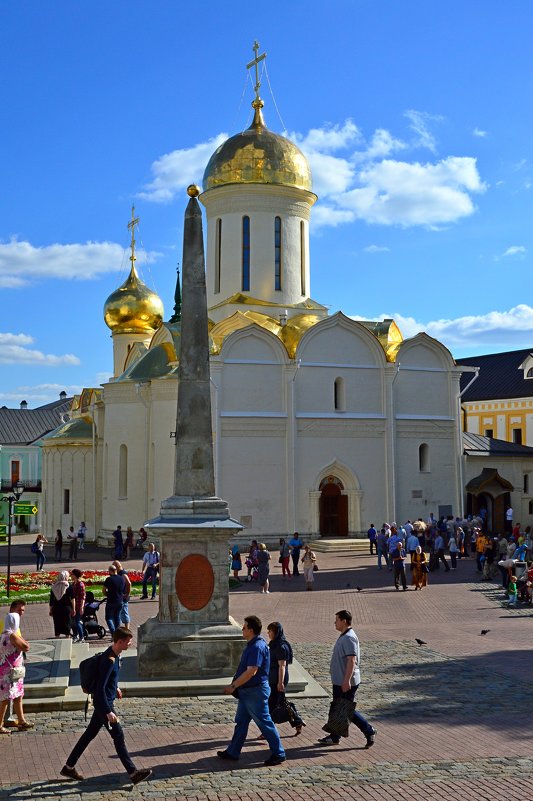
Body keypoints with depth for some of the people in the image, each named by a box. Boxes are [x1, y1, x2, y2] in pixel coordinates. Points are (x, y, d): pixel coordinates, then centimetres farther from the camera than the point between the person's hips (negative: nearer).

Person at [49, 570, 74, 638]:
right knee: (67, 624, 7)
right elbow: (72, 599, -6)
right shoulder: (68, 586, -7)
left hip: (56, 608, 2)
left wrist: (50, 610, 11)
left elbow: (51, 599, 3)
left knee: (57, 625, 9)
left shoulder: (54, 586, 0)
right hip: (66, 607, -2)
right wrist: (73, 609, 2)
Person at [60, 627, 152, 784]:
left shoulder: (115, 655, 3)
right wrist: (108, 712, -27)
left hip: (105, 702, 10)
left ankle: (69, 767, 25)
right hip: (104, 703, -10)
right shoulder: (109, 660, -26)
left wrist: (116, 688, 33)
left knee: (90, 733, 16)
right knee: (118, 736, -4)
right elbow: (100, 688, -27)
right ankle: (133, 773, 2)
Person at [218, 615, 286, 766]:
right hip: (247, 691, 10)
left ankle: (278, 754, 10)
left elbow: (251, 672, -27)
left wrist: (233, 686, -22)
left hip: (255, 692, -10)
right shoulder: (252, 645, 10)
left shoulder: (257, 647, -22)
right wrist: (235, 686, 18)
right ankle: (232, 752, 24)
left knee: (265, 722, 0)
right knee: (241, 722, 15)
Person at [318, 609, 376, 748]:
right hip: (339, 681, 10)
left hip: (346, 683, -10)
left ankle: (369, 731, 6)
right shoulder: (344, 636, 13)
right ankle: (334, 737, 23)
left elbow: (352, 660, -27)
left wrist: (347, 680, -30)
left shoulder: (349, 638, -20)